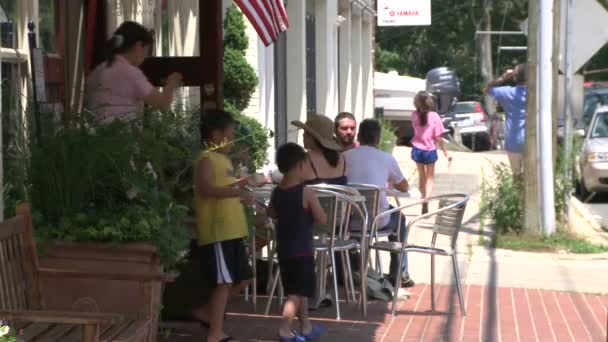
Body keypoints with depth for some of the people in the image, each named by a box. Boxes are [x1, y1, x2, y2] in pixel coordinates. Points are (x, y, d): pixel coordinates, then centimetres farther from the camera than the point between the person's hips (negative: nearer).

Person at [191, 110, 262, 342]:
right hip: (217, 232, -10)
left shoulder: (224, 160, 20)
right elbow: (206, 189, -25)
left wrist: (242, 182, 19)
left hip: (232, 231, 10)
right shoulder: (207, 159, -10)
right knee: (224, 282, -8)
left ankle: (206, 313, 26)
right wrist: (237, 192, -29)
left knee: (241, 280, 15)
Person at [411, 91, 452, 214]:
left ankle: (424, 199, 27)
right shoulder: (434, 117, -16)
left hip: (417, 149, 2)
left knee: (421, 176, 19)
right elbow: (438, 137, -14)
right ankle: (426, 200, -11)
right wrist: (446, 153, -5)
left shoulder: (414, 116, -8)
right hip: (430, 150, -2)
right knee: (429, 178, 9)